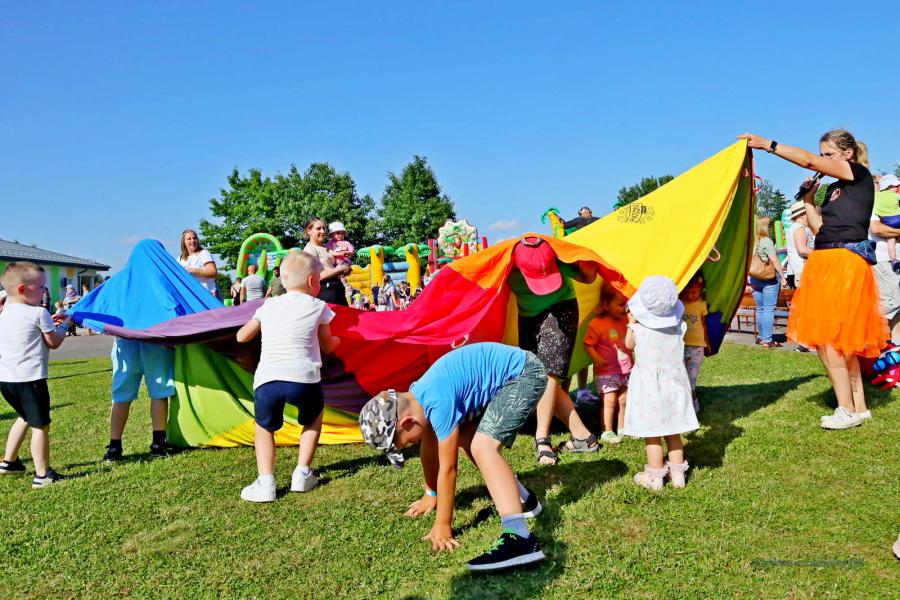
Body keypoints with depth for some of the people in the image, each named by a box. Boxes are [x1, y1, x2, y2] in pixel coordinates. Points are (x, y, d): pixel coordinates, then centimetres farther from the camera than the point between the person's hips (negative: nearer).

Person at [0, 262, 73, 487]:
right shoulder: (39, 313, -11)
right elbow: (54, 342, -2)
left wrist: (50, 323, 20)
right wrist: (64, 325, 14)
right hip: (30, 378, -8)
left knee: (25, 417, 29)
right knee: (40, 425, -1)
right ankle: (42, 475, 2)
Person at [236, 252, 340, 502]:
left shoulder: (268, 305, 21)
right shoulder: (318, 307, 14)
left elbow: (242, 336, 30)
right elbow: (327, 347, 24)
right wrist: (336, 340, 47)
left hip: (266, 379, 2)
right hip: (303, 377, -2)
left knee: (264, 426, 26)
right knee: (314, 417, 29)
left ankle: (265, 484, 8)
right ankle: (302, 474, 21)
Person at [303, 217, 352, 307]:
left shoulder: (325, 247, 17)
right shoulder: (309, 249, -7)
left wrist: (343, 272, 9)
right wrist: (340, 269, -12)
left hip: (337, 289, 8)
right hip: (325, 290, -8)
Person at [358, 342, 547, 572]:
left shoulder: (439, 403, -27)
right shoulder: (417, 398, 1)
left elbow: (447, 469, -19)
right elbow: (429, 448, 17)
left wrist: (442, 527, -10)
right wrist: (431, 494, 30)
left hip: (523, 373, -10)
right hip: (505, 374, 10)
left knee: (482, 447, -21)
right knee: (465, 438, 12)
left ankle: (519, 540, -32)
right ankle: (521, 498, 25)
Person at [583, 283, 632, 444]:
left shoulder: (626, 321, 5)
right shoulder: (597, 324, -14)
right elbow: (588, 344, -12)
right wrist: (595, 357, -25)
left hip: (626, 370, 6)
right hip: (606, 372, -6)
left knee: (624, 400, 11)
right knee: (610, 400, -5)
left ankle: (622, 429, 24)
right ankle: (607, 432, 5)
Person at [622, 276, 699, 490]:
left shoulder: (639, 329, -13)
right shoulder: (678, 327, -3)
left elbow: (629, 344, 7)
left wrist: (631, 323, 19)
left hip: (649, 386, -4)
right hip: (673, 382, 4)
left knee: (652, 434, 5)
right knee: (673, 432, 15)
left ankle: (655, 477, 13)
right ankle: (677, 473, 24)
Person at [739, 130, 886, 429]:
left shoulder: (860, 175, -3)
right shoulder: (833, 189, 19)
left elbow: (808, 161, -12)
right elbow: (819, 228, 14)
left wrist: (767, 144, -14)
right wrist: (809, 199, 12)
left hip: (845, 262, -9)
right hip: (825, 262, 9)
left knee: (827, 337, -11)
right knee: (840, 341, 10)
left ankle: (847, 409, -3)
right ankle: (859, 406, 17)